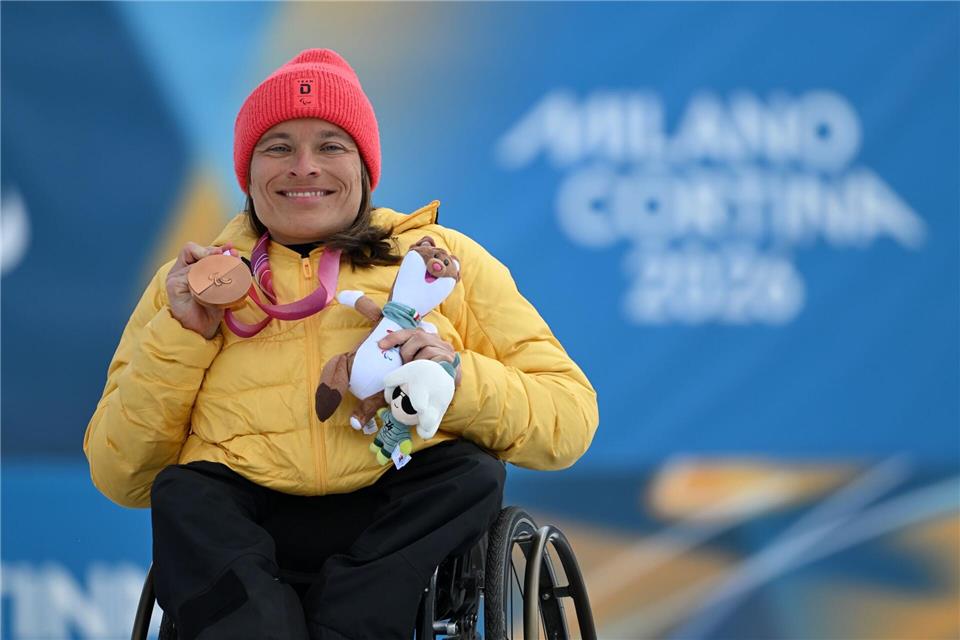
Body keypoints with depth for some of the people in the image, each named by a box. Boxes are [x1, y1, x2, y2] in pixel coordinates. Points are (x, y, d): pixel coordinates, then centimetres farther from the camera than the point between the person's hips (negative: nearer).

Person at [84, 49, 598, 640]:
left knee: (472, 473, -29)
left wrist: (459, 380, -8)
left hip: (405, 524, 0)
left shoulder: (444, 257, 19)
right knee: (184, 495, -30)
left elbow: (570, 419, 11)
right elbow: (120, 479, 15)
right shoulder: (193, 281, 21)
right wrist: (180, 336, 3)